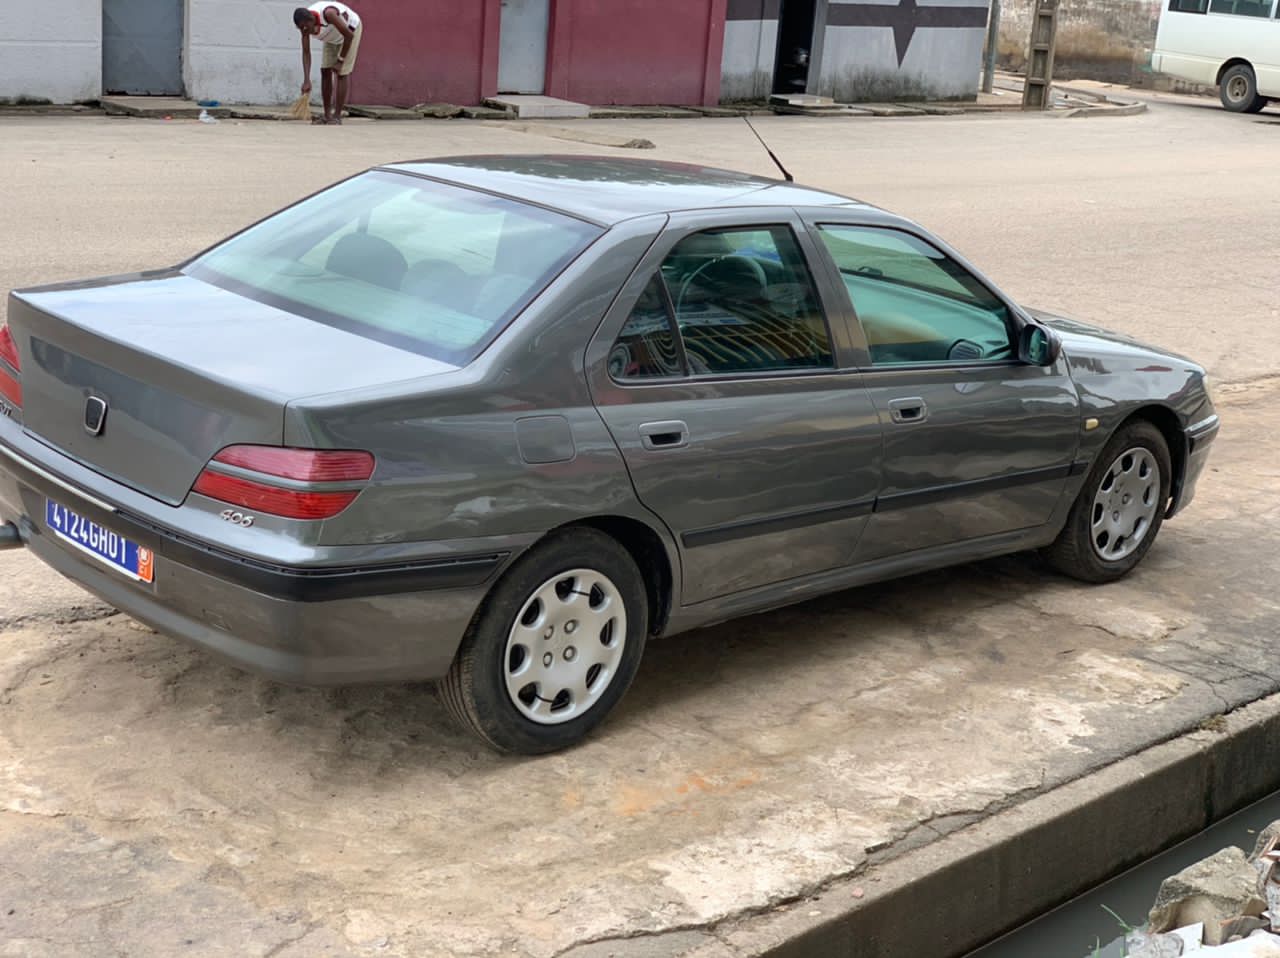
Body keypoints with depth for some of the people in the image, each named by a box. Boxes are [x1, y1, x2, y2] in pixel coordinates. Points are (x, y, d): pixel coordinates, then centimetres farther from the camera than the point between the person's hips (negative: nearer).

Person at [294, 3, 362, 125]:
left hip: (350, 29, -6)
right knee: (325, 71, -2)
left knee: (342, 72, -13)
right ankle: (327, 116, 4)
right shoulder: (305, 24, -23)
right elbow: (306, 52, -20)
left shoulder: (328, 13, -41)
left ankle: (337, 117, -10)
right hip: (332, 37, 6)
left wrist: (340, 60, -25)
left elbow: (349, 35, -32)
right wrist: (306, 80, -29)